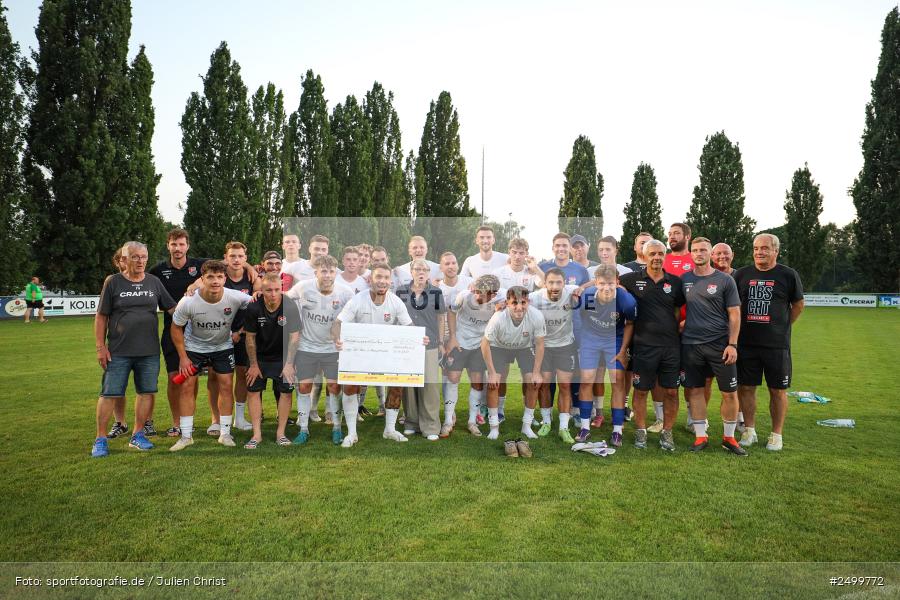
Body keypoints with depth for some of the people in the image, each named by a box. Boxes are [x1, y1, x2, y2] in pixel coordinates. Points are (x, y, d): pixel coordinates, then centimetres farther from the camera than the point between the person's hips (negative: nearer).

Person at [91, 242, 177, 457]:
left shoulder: (154, 282, 7)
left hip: (149, 351, 3)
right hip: (118, 352, -2)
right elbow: (101, 317, 2)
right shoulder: (113, 282, 0)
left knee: (146, 392, 7)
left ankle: (138, 435, 21)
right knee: (109, 393, 1)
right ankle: (100, 439, 14)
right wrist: (100, 346, -2)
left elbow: (173, 308, 10)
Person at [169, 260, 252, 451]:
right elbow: (176, 328, -10)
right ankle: (186, 436, 9)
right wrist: (183, 357, -10)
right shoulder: (188, 302, -25)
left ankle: (225, 433, 11)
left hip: (223, 346, 1)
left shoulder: (236, 298, -26)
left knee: (226, 385, -2)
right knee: (187, 386, -3)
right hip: (194, 347, 0)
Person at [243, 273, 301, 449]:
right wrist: (254, 365, -4)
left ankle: (281, 433, 10)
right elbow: (250, 338, -8)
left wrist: (289, 364, -15)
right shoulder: (253, 308, -18)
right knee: (253, 391, -2)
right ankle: (257, 434, 7)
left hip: (282, 357, -1)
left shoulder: (290, 307, -20)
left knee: (285, 391, -2)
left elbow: (294, 337, -14)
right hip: (259, 356, 1)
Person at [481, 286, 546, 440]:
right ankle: (494, 426, 5)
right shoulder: (498, 318, -38)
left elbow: (539, 344, -17)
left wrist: (536, 373, -15)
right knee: (493, 384, -12)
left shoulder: (536, 316, -34)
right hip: (500, 347, -1)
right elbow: (485, 343, -22)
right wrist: (492, 373, -19)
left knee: (533, 383, -8)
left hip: (525, 347, 2)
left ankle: (527, 425, 11)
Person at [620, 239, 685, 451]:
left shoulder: (675, 282, 6)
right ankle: (641, 431, 21)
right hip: (644, 345, -2)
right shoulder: (633, 280, 1)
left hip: (671, 346, 2)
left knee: (671, 391, 6)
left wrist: (675, 329, 6)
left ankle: (667, 432, 22)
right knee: (641, 390, 6)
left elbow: (678, 310, 15)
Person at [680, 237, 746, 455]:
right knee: (695, 390, 7)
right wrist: (678, 329, 1)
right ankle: (700, 436, 19)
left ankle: (729, 437, 18)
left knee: (730, 392, 2)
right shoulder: (684, 279, 7)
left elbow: (734, 314, -2)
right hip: (691, 344, 2)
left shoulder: (724, 280, -1)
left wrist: (732, 344, -9)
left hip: (720, 344, -2)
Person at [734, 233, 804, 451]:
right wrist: (738, 330, 8)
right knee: (746, 387, 7)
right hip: (746, 343, 2)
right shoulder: (742, 274, 5)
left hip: (777, 344, -2)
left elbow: (798, 305, 10)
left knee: (778, 390, 6)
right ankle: (749, 430, 21)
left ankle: (777, 434, 18)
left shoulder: (788, 275, 0)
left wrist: (782, 327, 8)